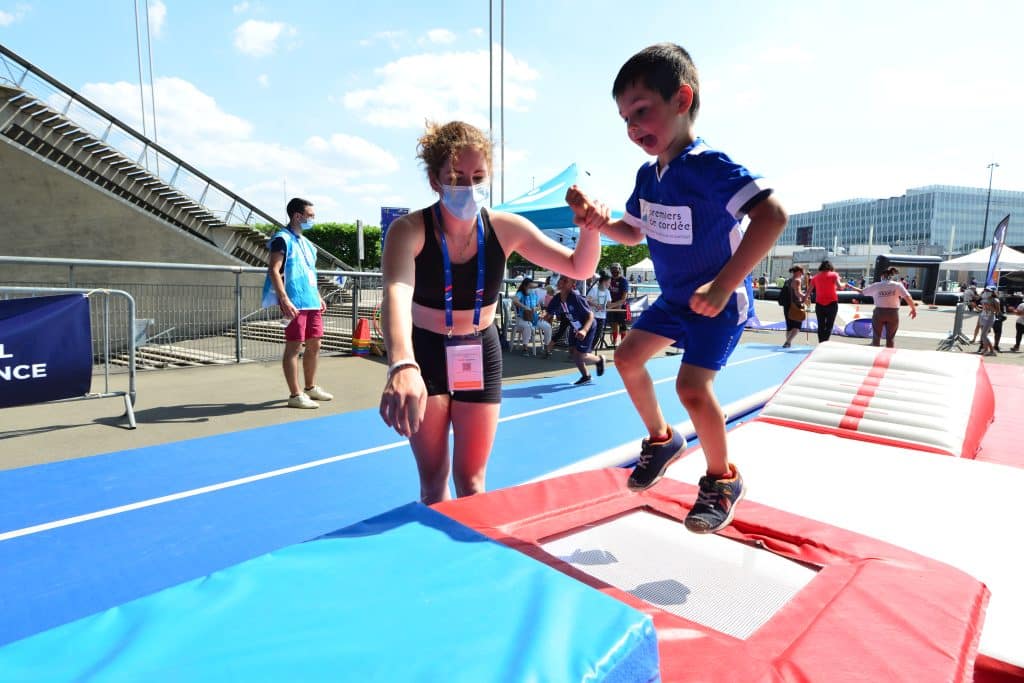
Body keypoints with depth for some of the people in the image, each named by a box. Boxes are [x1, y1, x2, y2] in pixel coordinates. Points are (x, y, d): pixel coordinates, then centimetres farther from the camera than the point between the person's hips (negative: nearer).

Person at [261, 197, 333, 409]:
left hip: (312, 302, 9)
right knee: (294, 347, -3)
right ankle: (295, 395, 3)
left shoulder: (306, 242, 19)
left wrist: (318, 296, 21)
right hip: (295, 303, -9)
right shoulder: (282, 239, -8)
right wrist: (284, 300, -24)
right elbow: (274, 271, -16)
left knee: (314, 345, 13)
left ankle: (310, 387, 27)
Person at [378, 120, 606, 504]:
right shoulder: (409, 230, -23)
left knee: (471, 479, 9)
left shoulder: (504, 228, -15)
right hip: (425, 353, -1)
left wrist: (589, 230, -30)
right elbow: (397, 294, -43)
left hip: (480, 354, 2)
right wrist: (402, 365, -62)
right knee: (432, 480, 11)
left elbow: (579, 268, -8)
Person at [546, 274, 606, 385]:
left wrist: (584, 330, -44)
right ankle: (586, 377, 29)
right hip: (576, 328, 7)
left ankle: (599, 359, 23)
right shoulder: (556, 299, -13)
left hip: (588, 327, -7)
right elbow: (549, 314, -1)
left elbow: (591, 315, -31)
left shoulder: (576, 298, -32)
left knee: (579, 356, -10)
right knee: (572, 351, 7)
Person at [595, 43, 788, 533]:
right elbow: (634, 232, 15)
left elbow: (771, 215, -37)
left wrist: (723, 286, -41)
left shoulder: (709, 166, -27)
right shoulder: (648, 175, 0)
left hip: (721, 300, -8)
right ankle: (661, 440, 30)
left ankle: (722, 480, 7)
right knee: (628, 359, 9)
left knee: (692, 387, -19)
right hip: (675, 297, 9)